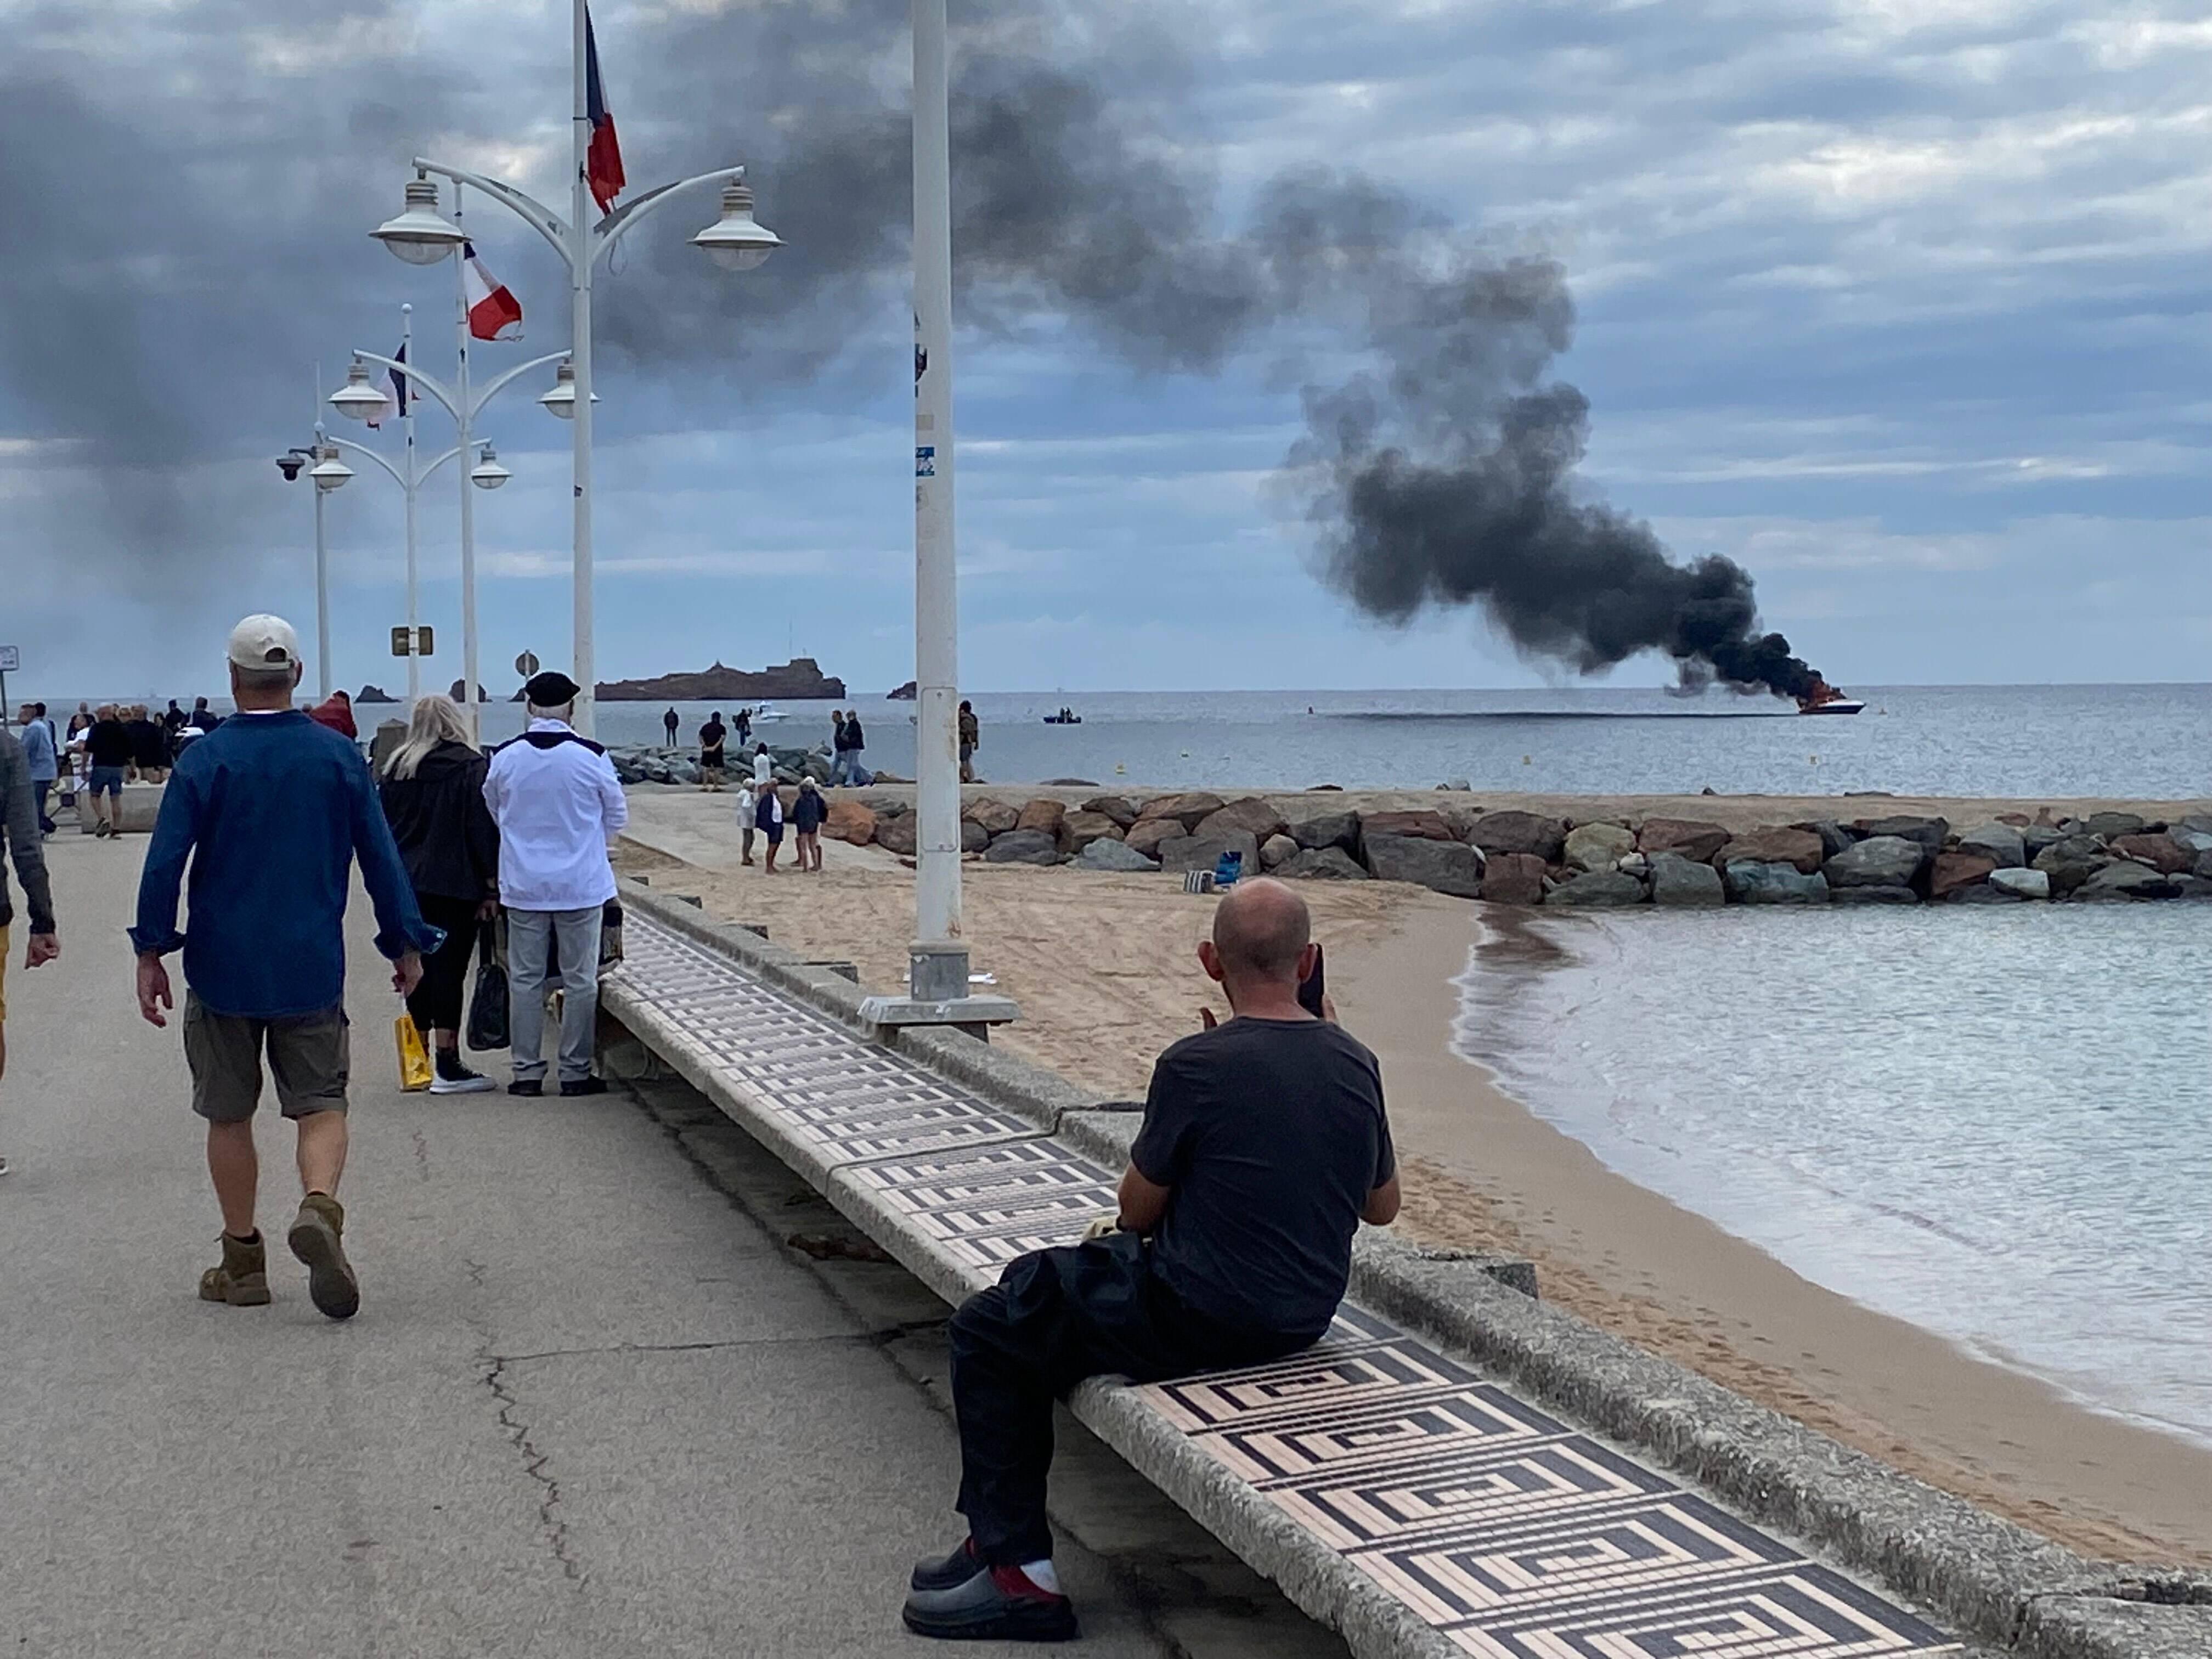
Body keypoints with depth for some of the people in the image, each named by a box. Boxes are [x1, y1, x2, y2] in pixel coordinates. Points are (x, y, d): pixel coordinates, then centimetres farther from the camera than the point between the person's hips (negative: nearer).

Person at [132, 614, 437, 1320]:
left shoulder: (204, 759, -6)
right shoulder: (340, 756, 0)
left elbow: (166, 861, -9)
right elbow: (381, 857, 2)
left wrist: (151, 952, -2)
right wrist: (406, 944, 11)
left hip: (223, 966, -1)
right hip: (313, 967, 1)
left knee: (229, 1114, 11)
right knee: (321, 1103, 7)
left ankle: (243, 1263, 15)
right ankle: (319, 1204, -22)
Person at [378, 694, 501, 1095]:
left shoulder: (396, 769, 9)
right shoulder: (471, 767, -6)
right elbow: (483, 828, -9)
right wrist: (491, 887, -7)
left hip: (406, 885, 5)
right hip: (455, 887, -5)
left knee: (419, 971, 12)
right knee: (449, 971, -4)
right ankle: (446, 1065, -6)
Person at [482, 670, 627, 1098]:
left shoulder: (504, 758, -4)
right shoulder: (591, 757, -10)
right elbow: (617, 816, 3)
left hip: (523, 885, 2)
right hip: (581, 884, -2)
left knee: (525, 979, 9)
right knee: (580, 979, 6)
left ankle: (527, 1071, 11)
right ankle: (576, 1072, 10)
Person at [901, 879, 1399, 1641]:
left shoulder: (1195, 1065, -22)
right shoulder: (1356, 1064, -4)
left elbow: (1136, 1211, -9)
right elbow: (1382, 1206, 11)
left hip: (1198, 1320, -8)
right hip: (1306, 1314, 8)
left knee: (988, 1332, 7)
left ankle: (1018, 1569, 6)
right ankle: (1004, 1541, 34)